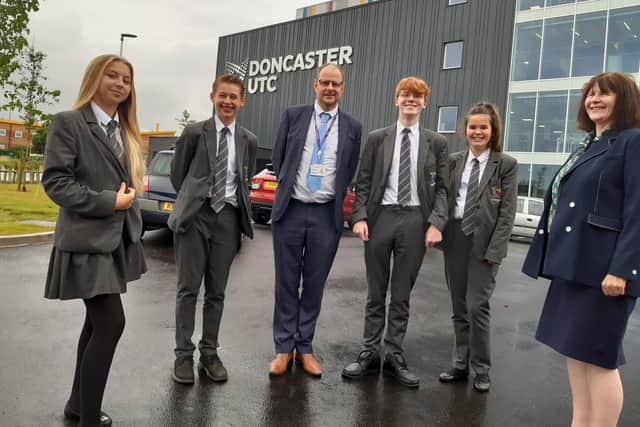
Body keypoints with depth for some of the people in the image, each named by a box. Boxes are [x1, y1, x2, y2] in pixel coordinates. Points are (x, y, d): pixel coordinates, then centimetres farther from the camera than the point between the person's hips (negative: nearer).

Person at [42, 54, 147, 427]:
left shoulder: (126, 131, 13)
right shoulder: (68, 123, -8)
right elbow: (55, 181, -15)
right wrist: (108, 202, -19)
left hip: (119, 239, 8)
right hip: (87, 240, -8)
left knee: (98, 322, 15)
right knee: (111, 323, -11)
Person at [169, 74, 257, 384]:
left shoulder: (248, 140, 8)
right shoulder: (194, 132, 1)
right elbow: (178, 174, 8)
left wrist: (233, 200, 9)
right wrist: (192, 201, 11)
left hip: (227, 217, 2)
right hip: (195, 216, -2)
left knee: (216, 291, 8)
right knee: (188, 288, 1)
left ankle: (209, 353, 19)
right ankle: (183, 354, 12)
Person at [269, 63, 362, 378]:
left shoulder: (353, 127, 6)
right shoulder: (293, 115, 5)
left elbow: (350, 173, 10)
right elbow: (278, 159, 9)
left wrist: (336, 200, 6)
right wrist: (289, 186, 11)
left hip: (327, 215, 0)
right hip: (290, 210, 0)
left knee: (314, 284, 7)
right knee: (286, 282, 6)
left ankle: (305, 347, 22)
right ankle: (284, 348, 19)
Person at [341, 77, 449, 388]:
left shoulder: (436, 142, 8)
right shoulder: (377, 138, 8)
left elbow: (441, 188, 4)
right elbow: (363, 182, 5)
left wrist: (436, 223, -8)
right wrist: (360, 216, -7)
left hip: (414, 219, 0)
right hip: (380, 216, 0)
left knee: (402, 295, 8)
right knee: (376, 293, 8)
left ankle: (394, 356, 20)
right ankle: (370, 354, 20)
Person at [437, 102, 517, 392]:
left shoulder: (506, 164, -2)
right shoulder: (454, 161, 8)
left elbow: (507, 211, -6)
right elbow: (445, 199, 9)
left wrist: (494, 249, -12)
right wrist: (441, 232, -1)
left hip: (484, 242, -4)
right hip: (455, 238, 4)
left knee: (477, 307, -5)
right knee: (459, 308, 11)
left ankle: (481, 370, 14)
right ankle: (460, 365, 23)